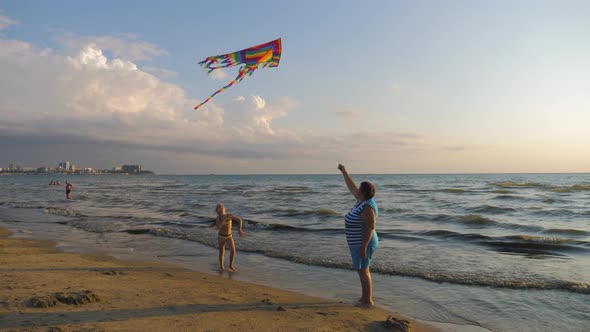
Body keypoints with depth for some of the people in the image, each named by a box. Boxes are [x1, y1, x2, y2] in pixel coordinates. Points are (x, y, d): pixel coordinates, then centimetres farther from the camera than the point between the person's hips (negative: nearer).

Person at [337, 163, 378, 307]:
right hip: (360, 243, 10)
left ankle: (368, 301, 7)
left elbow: (370, 228, -26)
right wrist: (344, 171, 21)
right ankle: (367, 297, 29)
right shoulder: (363, 200, 4)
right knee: (363, 270, 18)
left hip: (363, 244, -10)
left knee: (362, 271, -2)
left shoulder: (367, 207, -24)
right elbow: (351, 186, 16)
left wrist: (363, 246, -27)